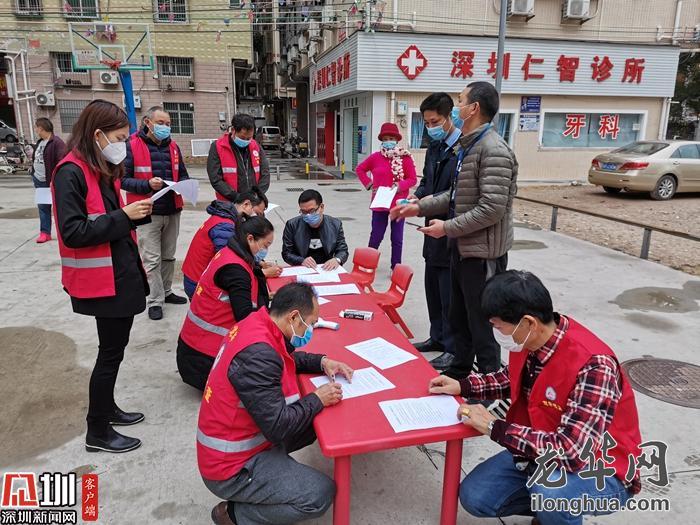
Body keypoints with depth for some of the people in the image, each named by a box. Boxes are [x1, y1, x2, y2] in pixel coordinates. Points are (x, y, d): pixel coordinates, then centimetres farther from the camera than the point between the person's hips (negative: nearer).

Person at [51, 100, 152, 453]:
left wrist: (136, 213, -2)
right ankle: (97, 433, 18)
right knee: (111, 353, 2)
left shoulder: (103, 169, 10)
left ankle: (106, 408, 38)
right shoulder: (71, 173, -18)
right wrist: (124, 217, -21)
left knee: (114, 348, 20)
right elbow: (73, 233, -23)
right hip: (102, 280, -9)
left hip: (121, 274, 9)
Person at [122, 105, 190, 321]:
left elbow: (183, 174, 16)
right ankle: (155, 301, 7)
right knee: (151, 259, -2)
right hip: (147, 213, -5)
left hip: (172, 211, 5)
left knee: (169, 256, 15)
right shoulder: (132, 146, -8)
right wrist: (147, 184, -24)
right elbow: (123, 179, -10)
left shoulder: (173, 146, 9)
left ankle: (166, 291, 30)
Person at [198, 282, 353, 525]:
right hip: (230, 468, -9)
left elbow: (289, 358, 16)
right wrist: (318, 399, -16)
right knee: (321, 494, -14)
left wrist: (322, 362, 1)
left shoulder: (258, 323, -4)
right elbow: (278, 427, -28)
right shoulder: (257, 354, -31)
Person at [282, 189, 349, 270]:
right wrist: (302, 261, -18)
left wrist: (337, 260, -18)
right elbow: (286, 253, 2)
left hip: (327, 269, -1)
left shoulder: (335, 224, 2)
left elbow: (343, 251, 6)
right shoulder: (292, 225, -1)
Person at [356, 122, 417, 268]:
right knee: (376, 236, 8)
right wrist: (369, 184, 2)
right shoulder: (375, 157, 1)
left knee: (397, 238, 8)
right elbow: (360, 169, 14)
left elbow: (413, 179, -3)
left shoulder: (405, 157, -5)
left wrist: (400, 186, -20)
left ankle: (396, 267, 18)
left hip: (398, 204, -1)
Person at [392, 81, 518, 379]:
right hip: (462, 247, 10)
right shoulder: (467, 146, 12)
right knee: (458, 317, 21)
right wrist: (419, 207, 8)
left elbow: (491, 209, -25)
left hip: (482, 251, -10)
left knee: (481, 325, 3)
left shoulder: (493, 150, -20)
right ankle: (460, 371, 38)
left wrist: (448, 227, -18)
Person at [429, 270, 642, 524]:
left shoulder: (592, 366, -33)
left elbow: (572, 453, -37)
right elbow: (514, 378, 13)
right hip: (545, 452, 7)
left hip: (603, 470, -6)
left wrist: (494, 427, -29)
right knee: (473, 496, -2)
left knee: (549, 491, -37)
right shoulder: (527, 340, -11)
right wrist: (463, 386, 0)